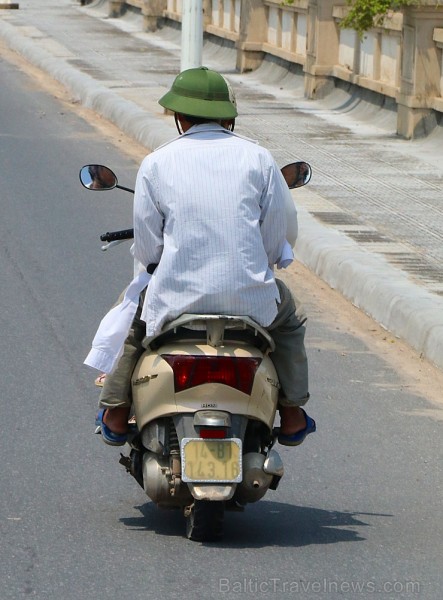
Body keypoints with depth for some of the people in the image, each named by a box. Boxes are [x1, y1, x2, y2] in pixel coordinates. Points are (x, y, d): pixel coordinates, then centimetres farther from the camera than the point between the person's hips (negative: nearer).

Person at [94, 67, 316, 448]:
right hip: (250, 299, 0)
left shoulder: (156, 163, 0)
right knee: (289, 318, 34)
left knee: (134, 314, 33)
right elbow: (285, 233, 5)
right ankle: (292, 416, 28)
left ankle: (116, 416, 35)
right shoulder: (257, 158, 2)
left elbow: (146, 249, 2)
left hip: (177, 300, 0)